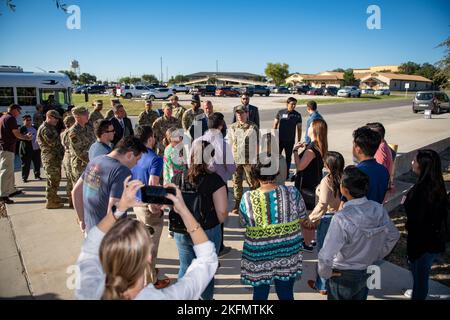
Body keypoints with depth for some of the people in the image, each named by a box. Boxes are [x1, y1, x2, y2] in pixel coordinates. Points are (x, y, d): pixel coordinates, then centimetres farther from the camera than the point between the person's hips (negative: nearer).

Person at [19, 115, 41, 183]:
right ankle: (24, 177, 11)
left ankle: (37, 175, 28)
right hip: (27, 150, -6)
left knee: (37, 163, 13)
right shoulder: (22, 129, -6)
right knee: (26, 164, 0)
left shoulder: (34, 127, 14)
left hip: (36, 149, 6)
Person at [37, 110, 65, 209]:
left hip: (55, 157, 10)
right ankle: (50, 201, 0)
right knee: (53, 179, -6)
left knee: (56, 178, 18)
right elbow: (52, 142, -22)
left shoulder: (51, 127, 18)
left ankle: (53, 196, 31)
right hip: (50, 158, -10)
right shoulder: (44, 128, -15)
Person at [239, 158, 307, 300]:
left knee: (260, 293, 19)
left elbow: (244, 224, -3)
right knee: (286, 293, 20)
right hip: (288, 252, 1)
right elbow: (301, 219, -2)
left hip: (258, 255, -1)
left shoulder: (247, 199, -18)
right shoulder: (293, 193, -15)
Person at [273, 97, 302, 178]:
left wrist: (299, 141, 1)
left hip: (290, 140, 0)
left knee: (288, 157, 11)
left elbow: (299, 129, 3)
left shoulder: (297, 115, -1)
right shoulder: (280, 112, -1)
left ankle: (286, 174, 24)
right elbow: (275, 124, 5)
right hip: (279, 139, 0)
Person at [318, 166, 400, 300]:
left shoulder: (341, 219, -34)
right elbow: (394, 236, 3)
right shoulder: (379, 209, -15)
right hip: (367, 274, 5)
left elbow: (325, 257, -33)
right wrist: (376, 256, 12)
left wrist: (325, 273, -14)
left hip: (343, 276, -5)